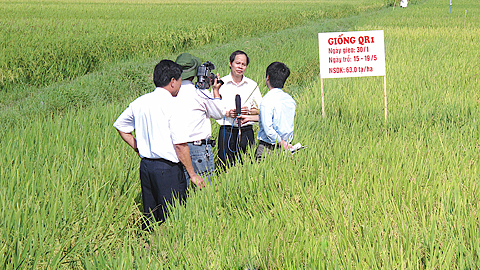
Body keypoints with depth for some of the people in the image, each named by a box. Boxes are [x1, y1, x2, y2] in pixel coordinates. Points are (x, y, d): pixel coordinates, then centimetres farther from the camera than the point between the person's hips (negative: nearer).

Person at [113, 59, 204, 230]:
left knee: (150, 217, 15)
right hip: (168, 168, -7)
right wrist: (192, 174, -7)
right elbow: (180, 145, -16)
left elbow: (120, 126, 21)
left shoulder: (139, 102, 7)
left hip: (145, 165, 7)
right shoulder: (172, 105, -14)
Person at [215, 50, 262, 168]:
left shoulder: (252, 85, 11)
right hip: (226, 131, -2)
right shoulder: (221, 84, 4)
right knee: (226, 169, -5)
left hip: (247, 131, 2)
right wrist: (227, 113, -16)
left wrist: (249, 111, -10)